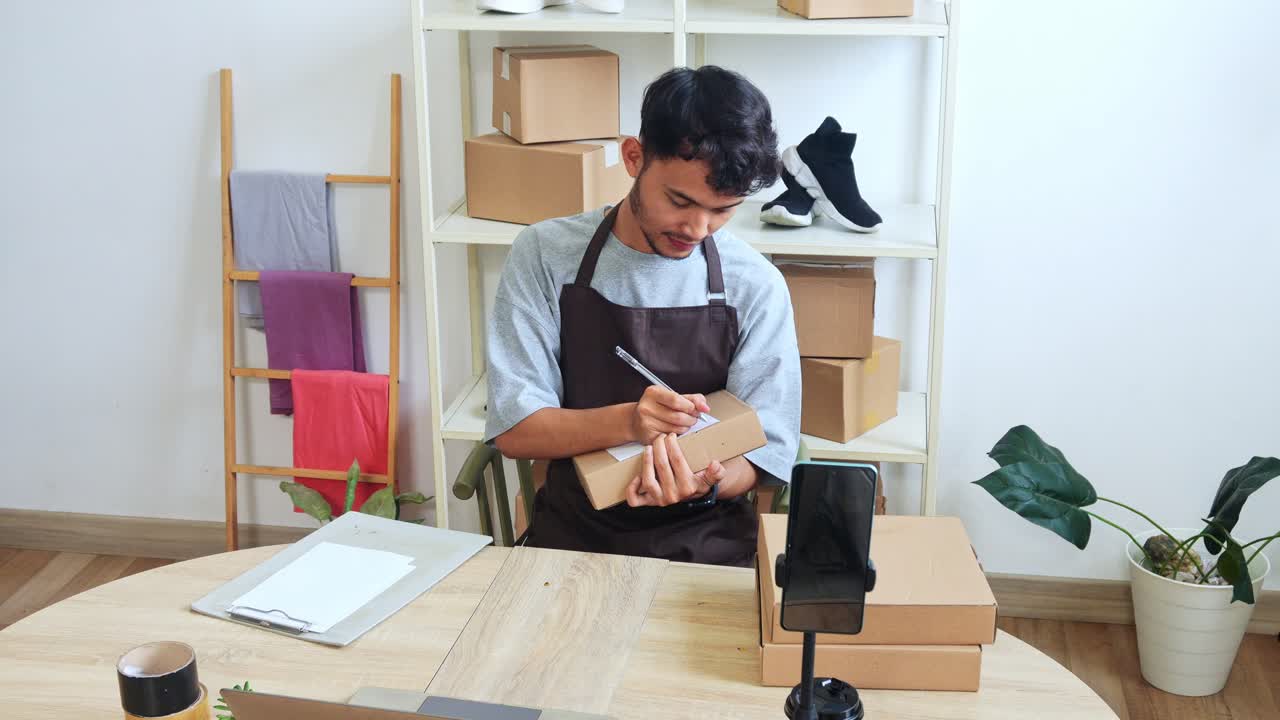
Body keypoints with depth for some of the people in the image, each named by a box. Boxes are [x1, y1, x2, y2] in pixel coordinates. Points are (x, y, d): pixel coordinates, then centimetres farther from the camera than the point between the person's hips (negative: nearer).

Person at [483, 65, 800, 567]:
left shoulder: (757, 286, -2)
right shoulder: (545, 254, -1)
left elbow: (765, 451, 2)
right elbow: (513, 429, -4)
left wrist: (703, 485, -22)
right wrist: (628, 422, -22)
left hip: (706, 540, 0)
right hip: (572, 536, 0)